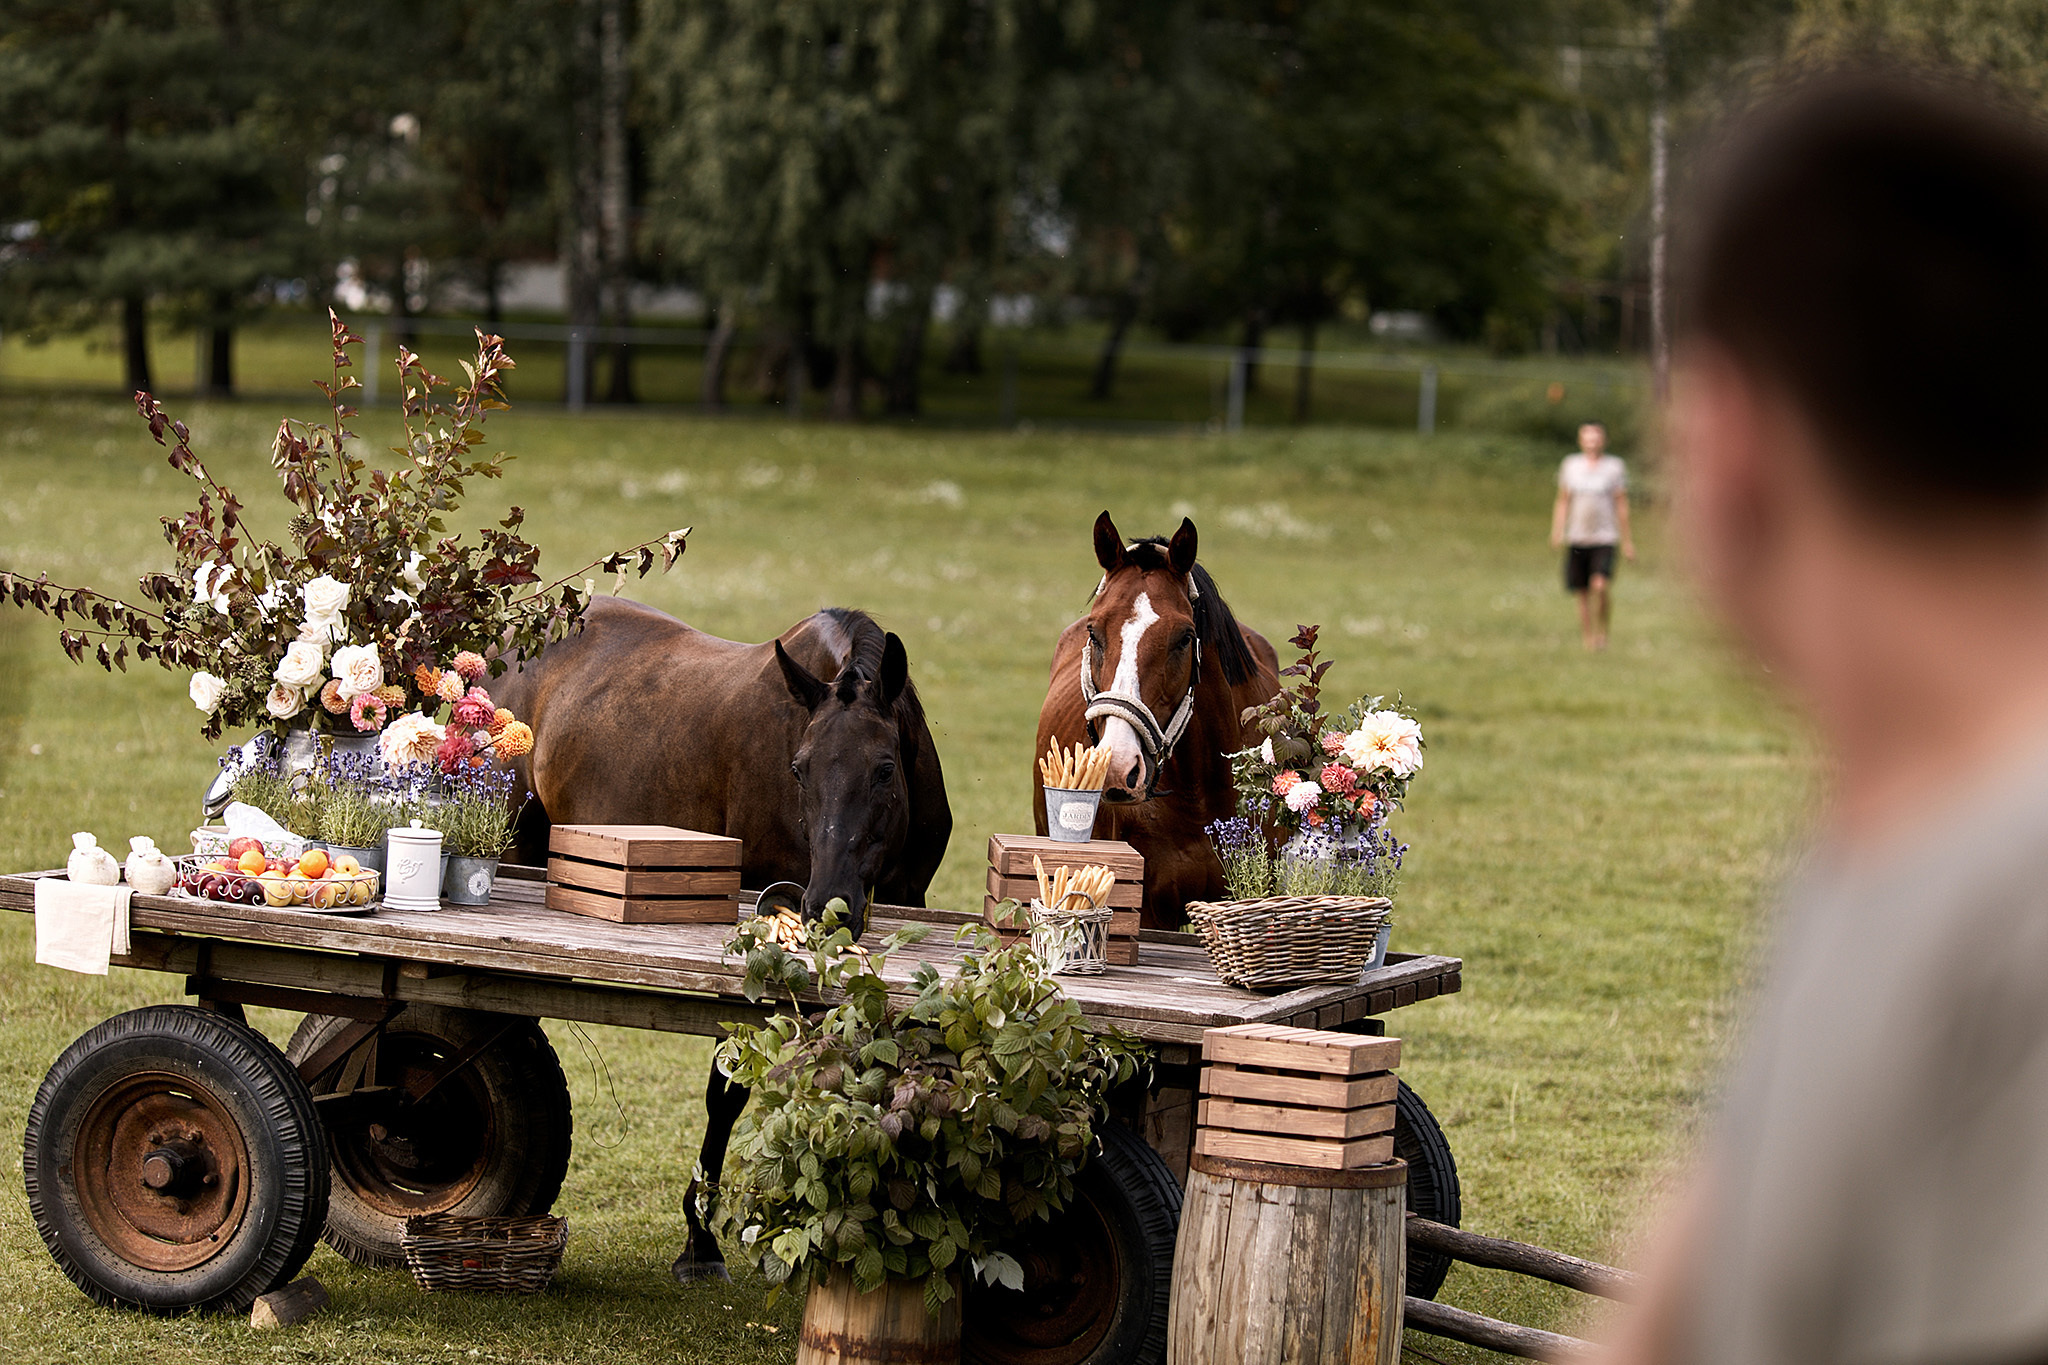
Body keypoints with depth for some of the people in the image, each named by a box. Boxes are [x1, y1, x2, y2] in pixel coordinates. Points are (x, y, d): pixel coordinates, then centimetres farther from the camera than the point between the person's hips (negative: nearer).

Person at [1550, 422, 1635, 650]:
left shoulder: (1615, 466, 4)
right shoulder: (1570, 465, 9)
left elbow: (1621, 505, 6)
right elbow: (1563, 501, 14)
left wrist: (1627, 540, 6)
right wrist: (1557, 532, 2)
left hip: (1604, 537, -2)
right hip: (1577, 538, 2)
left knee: (1601, 585, -20)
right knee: (1582, 594, 3)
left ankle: (1602, 630, -2)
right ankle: (1587, 638, 13)